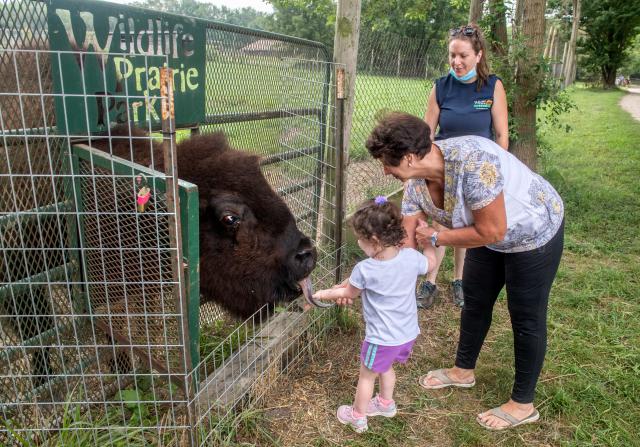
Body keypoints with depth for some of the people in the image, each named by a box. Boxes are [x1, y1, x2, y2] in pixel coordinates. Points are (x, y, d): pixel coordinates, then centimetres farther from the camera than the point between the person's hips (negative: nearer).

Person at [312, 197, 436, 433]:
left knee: (367, 376, 18)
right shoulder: (411, 257, -16)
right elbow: (430, 263, 7)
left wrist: (322, 294, 10)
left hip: (382, 338, -6)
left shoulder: (364, 270, -26)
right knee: (386, 367, 31)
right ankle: (386, 403, 52)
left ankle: (357, 417, 38)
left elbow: (348, 294, -6)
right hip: (408, 333, 6)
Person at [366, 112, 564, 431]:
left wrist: (436, 238, -23)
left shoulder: (472, 162, -40)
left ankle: (523, 404, 24)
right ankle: (463, 370, 41)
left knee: (526, 318, 5)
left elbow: (491, 232, -33)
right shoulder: (416, 183, -15)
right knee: (475, 302, 18)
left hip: (534, 233, -7)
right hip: (489, 234, 7)